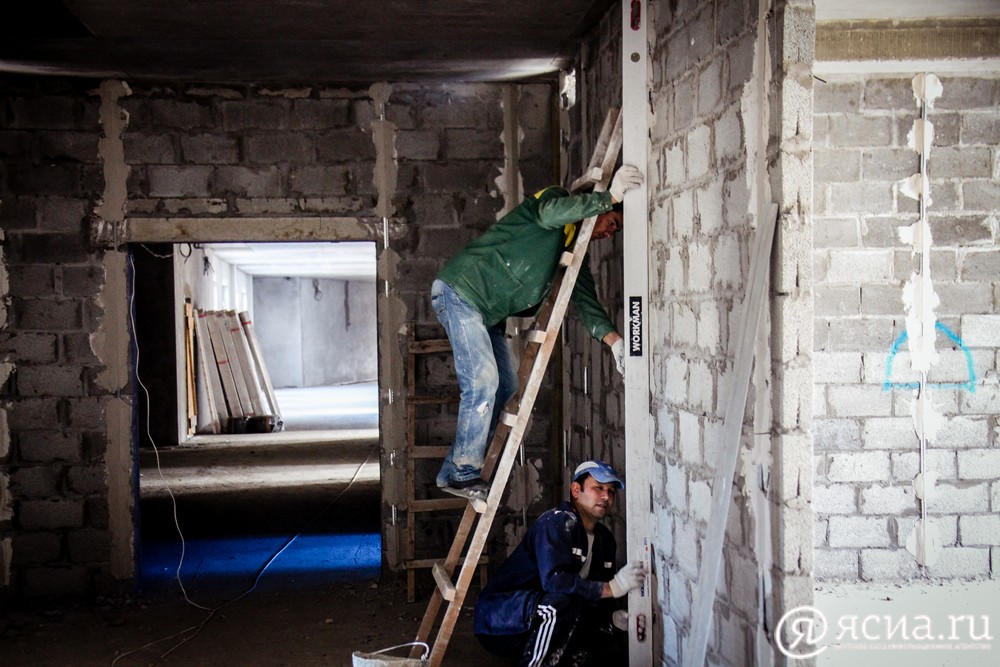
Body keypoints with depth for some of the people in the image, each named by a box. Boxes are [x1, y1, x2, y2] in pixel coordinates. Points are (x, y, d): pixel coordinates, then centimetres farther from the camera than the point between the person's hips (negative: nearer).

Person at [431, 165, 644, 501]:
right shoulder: (557, 199, -6)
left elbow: (585, 298, 7)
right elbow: (551, 212, -32)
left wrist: (612, 338, -8)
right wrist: (609, 196, -34)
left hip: (488, 314, 10)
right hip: (460, 289, -10)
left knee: (505, 388, 7)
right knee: (483, 381, -16)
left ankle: (452, 473, 12)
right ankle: (464, 475, -6)